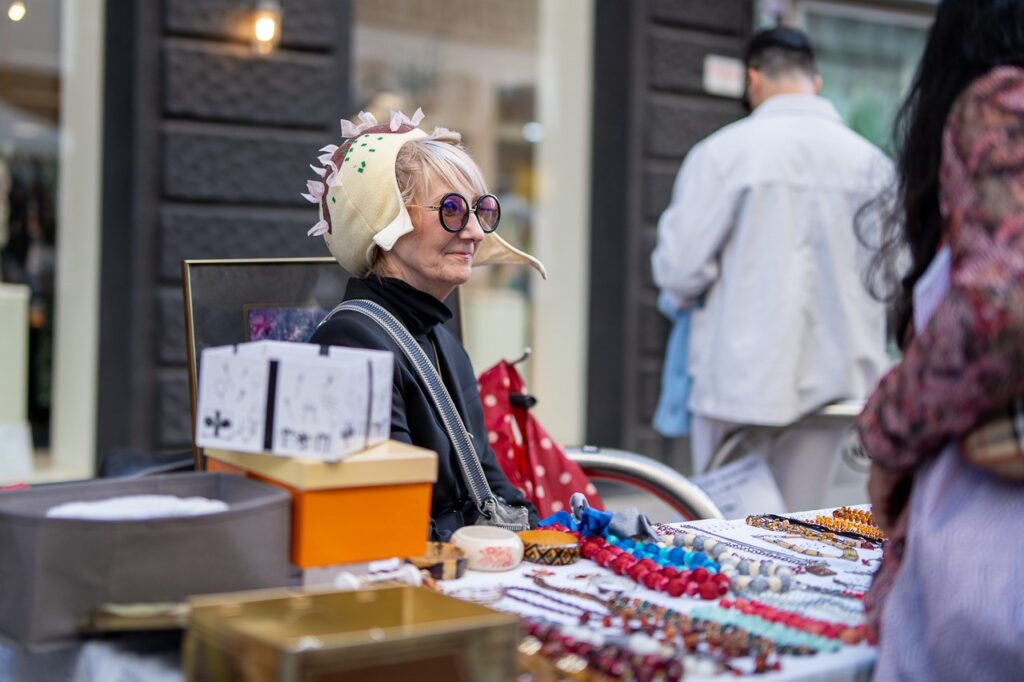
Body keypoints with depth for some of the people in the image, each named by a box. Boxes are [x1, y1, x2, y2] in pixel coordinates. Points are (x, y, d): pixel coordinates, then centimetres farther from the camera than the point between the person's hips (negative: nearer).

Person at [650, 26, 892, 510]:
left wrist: (683, 294, 12)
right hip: (833, 380, 3)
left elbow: (678, 269, -11)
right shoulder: (871, 161, -1)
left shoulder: (722, 152, -10)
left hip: (741, 379, -3)